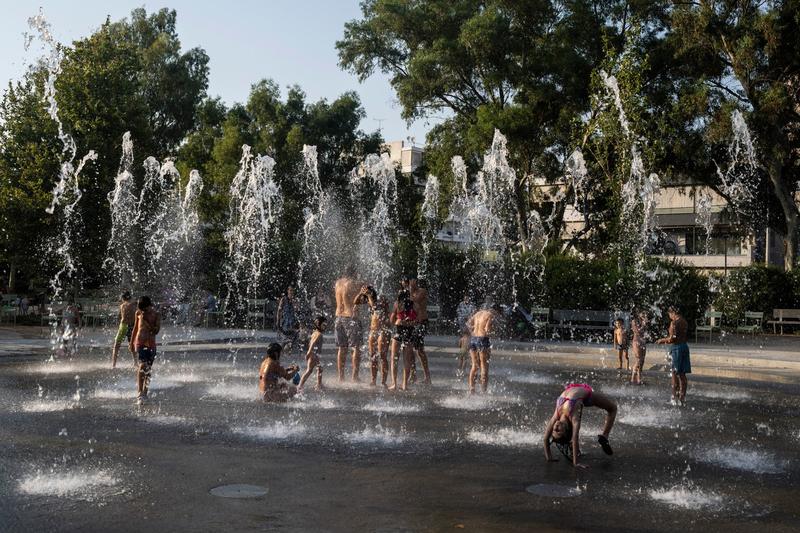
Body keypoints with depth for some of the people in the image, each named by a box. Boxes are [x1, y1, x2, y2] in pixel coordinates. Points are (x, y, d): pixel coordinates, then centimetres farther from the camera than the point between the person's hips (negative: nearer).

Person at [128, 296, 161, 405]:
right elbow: (135, 328, 14)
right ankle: (139, 393, -22)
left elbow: (156, 331, -13)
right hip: (140, 343, -1)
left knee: (148, 369, 5)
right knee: (142, 365, -20)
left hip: (151, 344, 1)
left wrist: (146, 321, -21)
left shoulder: (156, 315, -3)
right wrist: (131, 342, 18)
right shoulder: (138, 313, 2)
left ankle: (144, 393, 17)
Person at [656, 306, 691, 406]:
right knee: (682, 374, 11)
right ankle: (682, 398, 14)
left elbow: (672, 339, -20)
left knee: (675, 373, -2)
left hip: (676, 347, -8)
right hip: (685, 346, 8)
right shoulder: (684, 322, 12)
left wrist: (662, 340, -2)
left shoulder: (674, 323, -14)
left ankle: (675, 397, 0)